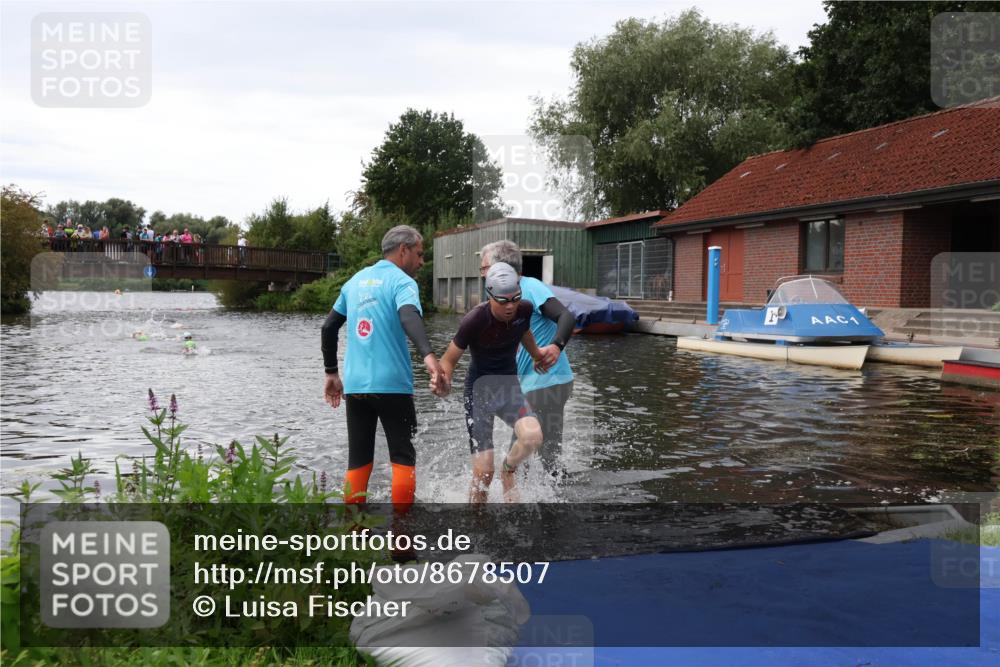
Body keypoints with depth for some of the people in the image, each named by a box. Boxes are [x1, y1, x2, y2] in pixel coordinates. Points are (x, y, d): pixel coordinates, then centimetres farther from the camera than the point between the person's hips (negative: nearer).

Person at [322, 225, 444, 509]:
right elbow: (409, 316, -27)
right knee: (403, 459, 5)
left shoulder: (356, 280, 15)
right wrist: (428, 355, -42)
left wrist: (332, 373, 26)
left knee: (358, 461, 11)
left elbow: (328, 327, 19)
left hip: (355, 385, 5)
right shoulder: (402, 281, -5)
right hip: (391, 385, -5)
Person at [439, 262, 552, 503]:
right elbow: (450, 359, -15)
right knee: (484, 470, -7)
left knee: (533, 436, -26)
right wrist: (443, 378, -35)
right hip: (480, 388, -3)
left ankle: (508, 470, 8)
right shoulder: (475, 320, -23)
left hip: (509, 385, 3)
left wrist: (537, 354, 28)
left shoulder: (525, 310, -10)